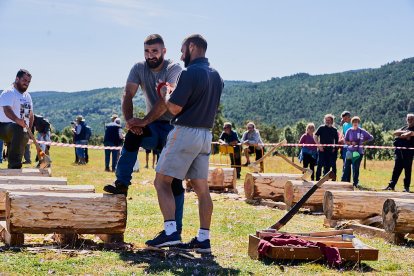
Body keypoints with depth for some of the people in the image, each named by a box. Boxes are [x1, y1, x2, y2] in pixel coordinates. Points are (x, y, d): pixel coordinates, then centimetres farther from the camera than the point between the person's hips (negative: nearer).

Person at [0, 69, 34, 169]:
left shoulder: (27, 96, 18)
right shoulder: (9, 93, -9)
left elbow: (30, 115, 26)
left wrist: (29, 130, 13)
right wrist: (18, 120, -45)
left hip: (21, 132, 9)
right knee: (18, 129, -39)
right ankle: (15, 164, -45)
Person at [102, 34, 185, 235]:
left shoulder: (174, 69, -13)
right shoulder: (139, 68, 1)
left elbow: (166, 101, -25)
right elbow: (128, 95, -11)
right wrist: (129, 119, -29)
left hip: (174, 128, -3)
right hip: (154, 128, 3)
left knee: (174, 180, -6)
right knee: (134, 133, -31)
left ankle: (175, 228, 1)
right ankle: (122, 183, -20)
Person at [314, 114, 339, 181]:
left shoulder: (334, 129, 11)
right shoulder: (321, 128, 1)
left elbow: (336, 140, 18)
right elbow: (315, 136, -3)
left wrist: (335, 148, 5)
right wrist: (319, 146, -11)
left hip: (330, 150, 3)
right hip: (322, 150, -3)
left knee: (327, 166, 7)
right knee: (320, 165, -6)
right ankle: (317, 179, -2)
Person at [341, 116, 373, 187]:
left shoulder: (362, 131, 1)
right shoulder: (349, 131, 4)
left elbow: (371, 138, 7)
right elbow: (345, 141, 8)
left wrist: (363, 142, -3)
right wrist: (351, 143, -11)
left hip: (358, 152, -1)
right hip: (350, 151, 1)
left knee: (356, 168, 1)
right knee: (347, 167, -3)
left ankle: (355, 183, 10)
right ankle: (344, 181, 2)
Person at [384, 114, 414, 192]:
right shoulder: (404, 128, 20)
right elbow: (395, 133, 8)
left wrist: (399, 136, -4)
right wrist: (403, 132, -8)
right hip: (399, 151, 5)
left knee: (407, 170, 0)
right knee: (396, 169, 7)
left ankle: (406, 187, 5)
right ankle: (391, 185, 10)